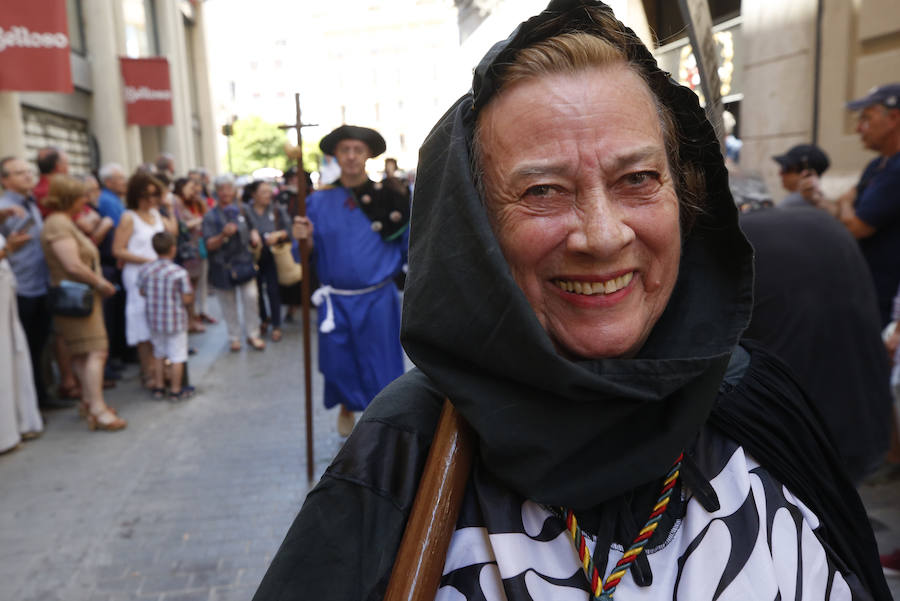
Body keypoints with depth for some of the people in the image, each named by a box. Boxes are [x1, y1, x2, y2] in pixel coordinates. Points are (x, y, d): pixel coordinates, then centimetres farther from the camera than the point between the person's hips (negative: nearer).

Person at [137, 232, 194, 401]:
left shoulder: (145, 270, -5)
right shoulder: (180, 273, -18)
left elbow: (142, 292, 6)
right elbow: (187, 300, -16)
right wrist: (191, 291, 5)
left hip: (154, 320, 5)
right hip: (175, 321, -5)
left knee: (159, 355, 20)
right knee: (177, 357, 6)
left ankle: (159, 387, 29)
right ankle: (176, 390, 13)